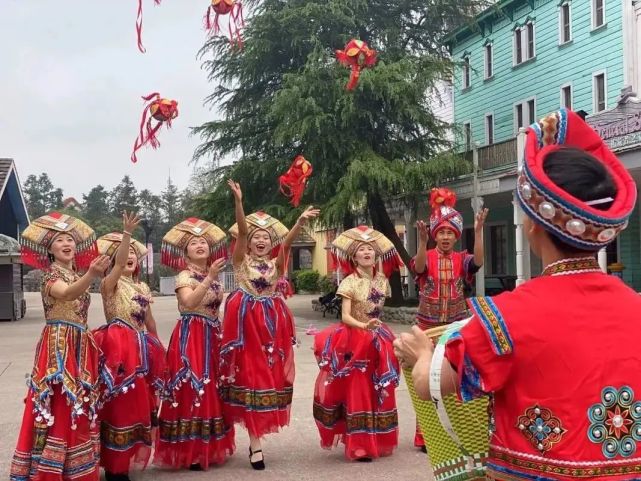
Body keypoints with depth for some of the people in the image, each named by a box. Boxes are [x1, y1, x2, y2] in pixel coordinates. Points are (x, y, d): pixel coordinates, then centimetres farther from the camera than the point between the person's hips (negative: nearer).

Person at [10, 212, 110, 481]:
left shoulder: (78, 276, 17)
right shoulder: (51, 275, -7)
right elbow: (67, 294, -32)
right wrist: (91, 275, -48)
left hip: (80, 347, 8)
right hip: (58, 346, -8)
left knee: (79, 408, 9)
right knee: (58, 408, -12)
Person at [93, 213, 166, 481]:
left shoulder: (142, 287, 16)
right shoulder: (110, 284, -4)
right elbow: (119, 264, -24)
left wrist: (156, 349, 22)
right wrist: (126, 233, -35)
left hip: (140, 348, 7)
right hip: (118, 347, -7)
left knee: (136, 405, 10)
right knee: (119, 406, -7)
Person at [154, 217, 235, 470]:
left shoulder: (214, 277, 15)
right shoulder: (184, 276, -7)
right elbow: (190, 302, -27)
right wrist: (209, 278, -31)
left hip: (212, 337, 8)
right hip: (190, 338, -7)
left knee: (212, 389, 11)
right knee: (191, 390, -8)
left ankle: (209, 447, 21)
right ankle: (190, 452, -1)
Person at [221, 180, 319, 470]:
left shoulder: (276, 264, 8)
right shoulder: (242, 261, 3)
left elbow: (287, 241, -10)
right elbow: (241, 232, -12)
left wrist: (300, 222, -27)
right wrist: (238, 201, -26)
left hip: (272, 323, 3)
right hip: (247, 322, -3)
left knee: (270, 376, 7)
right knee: (251, 376, -3)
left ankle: (256, 436, 22)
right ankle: (255, 442, 0)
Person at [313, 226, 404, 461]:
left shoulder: (381, 280, 6)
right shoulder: (350, 282, -10)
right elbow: (345, 316, -18)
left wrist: (377, 329, 2)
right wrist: (363, 326, -31)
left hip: (377, 341, 6)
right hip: (355, 342, -6)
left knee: (379, 392, 9)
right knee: (357, 392, -5)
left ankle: (377, 441, 21)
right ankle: (359, 446, 0)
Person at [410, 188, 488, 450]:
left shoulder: (461, 259, 2)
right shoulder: (427, 257, -3)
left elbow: (478, 262, -20)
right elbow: (418, 267, -27)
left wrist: (478, 231, -32)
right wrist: (422, 240, -44)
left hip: (456, 324, 2)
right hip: (429, 324, -2)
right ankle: (427, 435, 11)